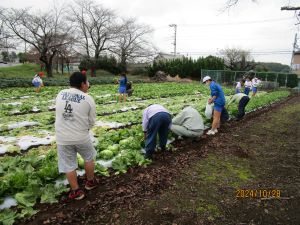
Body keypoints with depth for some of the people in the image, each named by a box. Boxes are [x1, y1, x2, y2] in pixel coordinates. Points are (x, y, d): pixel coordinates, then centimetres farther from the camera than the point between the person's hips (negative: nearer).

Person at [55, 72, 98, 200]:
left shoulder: (60, 94, 1)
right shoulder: (88, 99, -9)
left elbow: (59, 114, 12)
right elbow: (92, 121, -4)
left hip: (62, 138, 3)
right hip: (81, 137, -2)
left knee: (69, 165, 15)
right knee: (89, 158, 23)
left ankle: (76, 191, 27)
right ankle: (90, 182, 39)